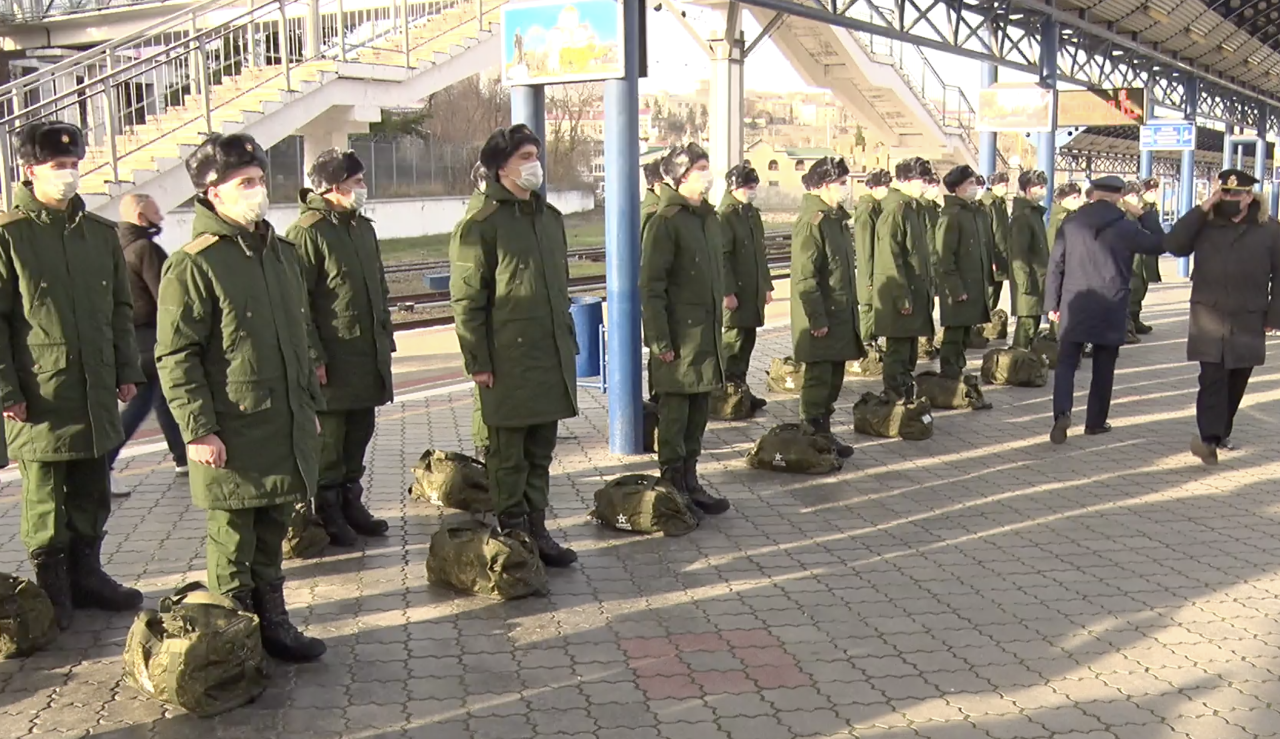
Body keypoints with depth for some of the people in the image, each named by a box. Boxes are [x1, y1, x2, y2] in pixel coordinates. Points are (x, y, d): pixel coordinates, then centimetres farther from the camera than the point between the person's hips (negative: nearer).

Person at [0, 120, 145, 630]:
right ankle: (51, 587, 19)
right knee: (45, 501, 5)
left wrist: (127, 370, 10)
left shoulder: (100, 233, 10)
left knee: (92, 495, 14)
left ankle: (86, 574, 29)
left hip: (96, 392, 5)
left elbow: (120, 308, 16)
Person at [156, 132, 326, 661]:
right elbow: (175, 356, -12)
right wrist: (198, 430, -16)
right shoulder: (193, 265, -11)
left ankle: (274, 623, 29)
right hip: (231, 437, -7)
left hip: (286, 430, 7)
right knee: (232, 546, 4)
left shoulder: (281, 255, 13)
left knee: (271, 538, 17)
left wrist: (311, 404, 20)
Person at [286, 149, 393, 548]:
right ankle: (328, 514, 15)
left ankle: (350, 502, 29)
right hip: (333, 362, -8)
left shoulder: (363, 228, 14)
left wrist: (385, 337, 17)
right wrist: (313, 356, -17)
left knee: (359, 434, 15)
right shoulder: (307, 232, -12)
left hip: (369, 358, 8)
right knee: (328, 442, 2)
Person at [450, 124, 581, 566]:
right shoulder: (481, 226, -9)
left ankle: (536, 530, 23)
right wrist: (477, 361, -12)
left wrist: (568, 341, 17)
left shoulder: (550, 218, 14)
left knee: (540, 454, 13)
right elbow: (467, 300, -10)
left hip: (553, 358, 7)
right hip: (508, 360, -7)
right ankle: (514, 536, 13)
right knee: (509, 456, 3)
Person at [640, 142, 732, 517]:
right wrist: (660, 341, -18)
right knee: (674, 416, 0)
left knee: (698, 414, 13)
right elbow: (651, 286, -15)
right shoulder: (666, 221, -12)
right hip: (679, 337, -8)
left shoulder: (707, 218, 14)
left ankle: (691, 483, 23)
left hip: (707, 334, 8)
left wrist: (717, 325, 18)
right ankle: (674, 490, 9)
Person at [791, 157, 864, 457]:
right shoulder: (812, 221, -16)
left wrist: (851, 308, 18)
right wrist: (817, 318, -21)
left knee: (834, 379, 14)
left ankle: (824, 434, 24)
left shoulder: (835, 218, 15)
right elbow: (804, 276, -20)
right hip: (821, 319, -10)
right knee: (818, 379, -3)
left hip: (840, 316, 10)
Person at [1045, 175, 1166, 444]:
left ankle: (1062, 413, -20)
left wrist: (1052, 303, 8)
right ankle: (1095, 422, 16)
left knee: (1066, 363, 1)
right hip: (1111, 309, -1)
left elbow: (1055, 265, 2)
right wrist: (1143, 215, 12)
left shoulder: (1070, 224, 2)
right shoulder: (1126, 227, -4)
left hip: (1074, 307, 1)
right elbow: (1159, 244, 7)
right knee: (1103, 369, 11)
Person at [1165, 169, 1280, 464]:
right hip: (1209, 319, -1)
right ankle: (1210, 438, -18)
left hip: (1248, 321, 1)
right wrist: (1203, 209, -13)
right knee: (1212, 378, -11)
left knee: (1236, 380, 11)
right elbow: (1173, 245, -13)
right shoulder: (1205, 225, 4)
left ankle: (1221, 432, 26)